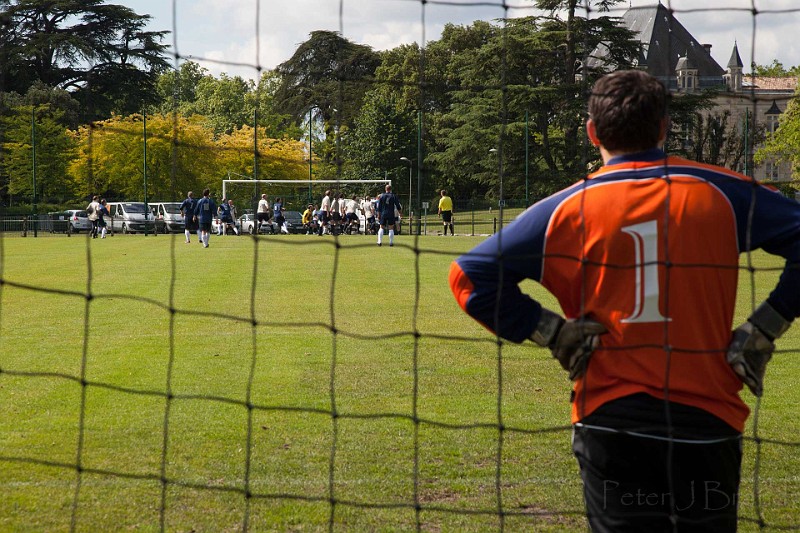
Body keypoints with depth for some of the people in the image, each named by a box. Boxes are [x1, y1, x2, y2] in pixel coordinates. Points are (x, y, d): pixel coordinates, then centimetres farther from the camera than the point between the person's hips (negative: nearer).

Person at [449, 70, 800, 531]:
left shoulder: (568, 209, -2)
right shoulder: (722, 193, 0)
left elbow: (471, 275, -4)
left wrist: (552, 331, -2)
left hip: (607, 420, 0)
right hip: (706, 422, 0)